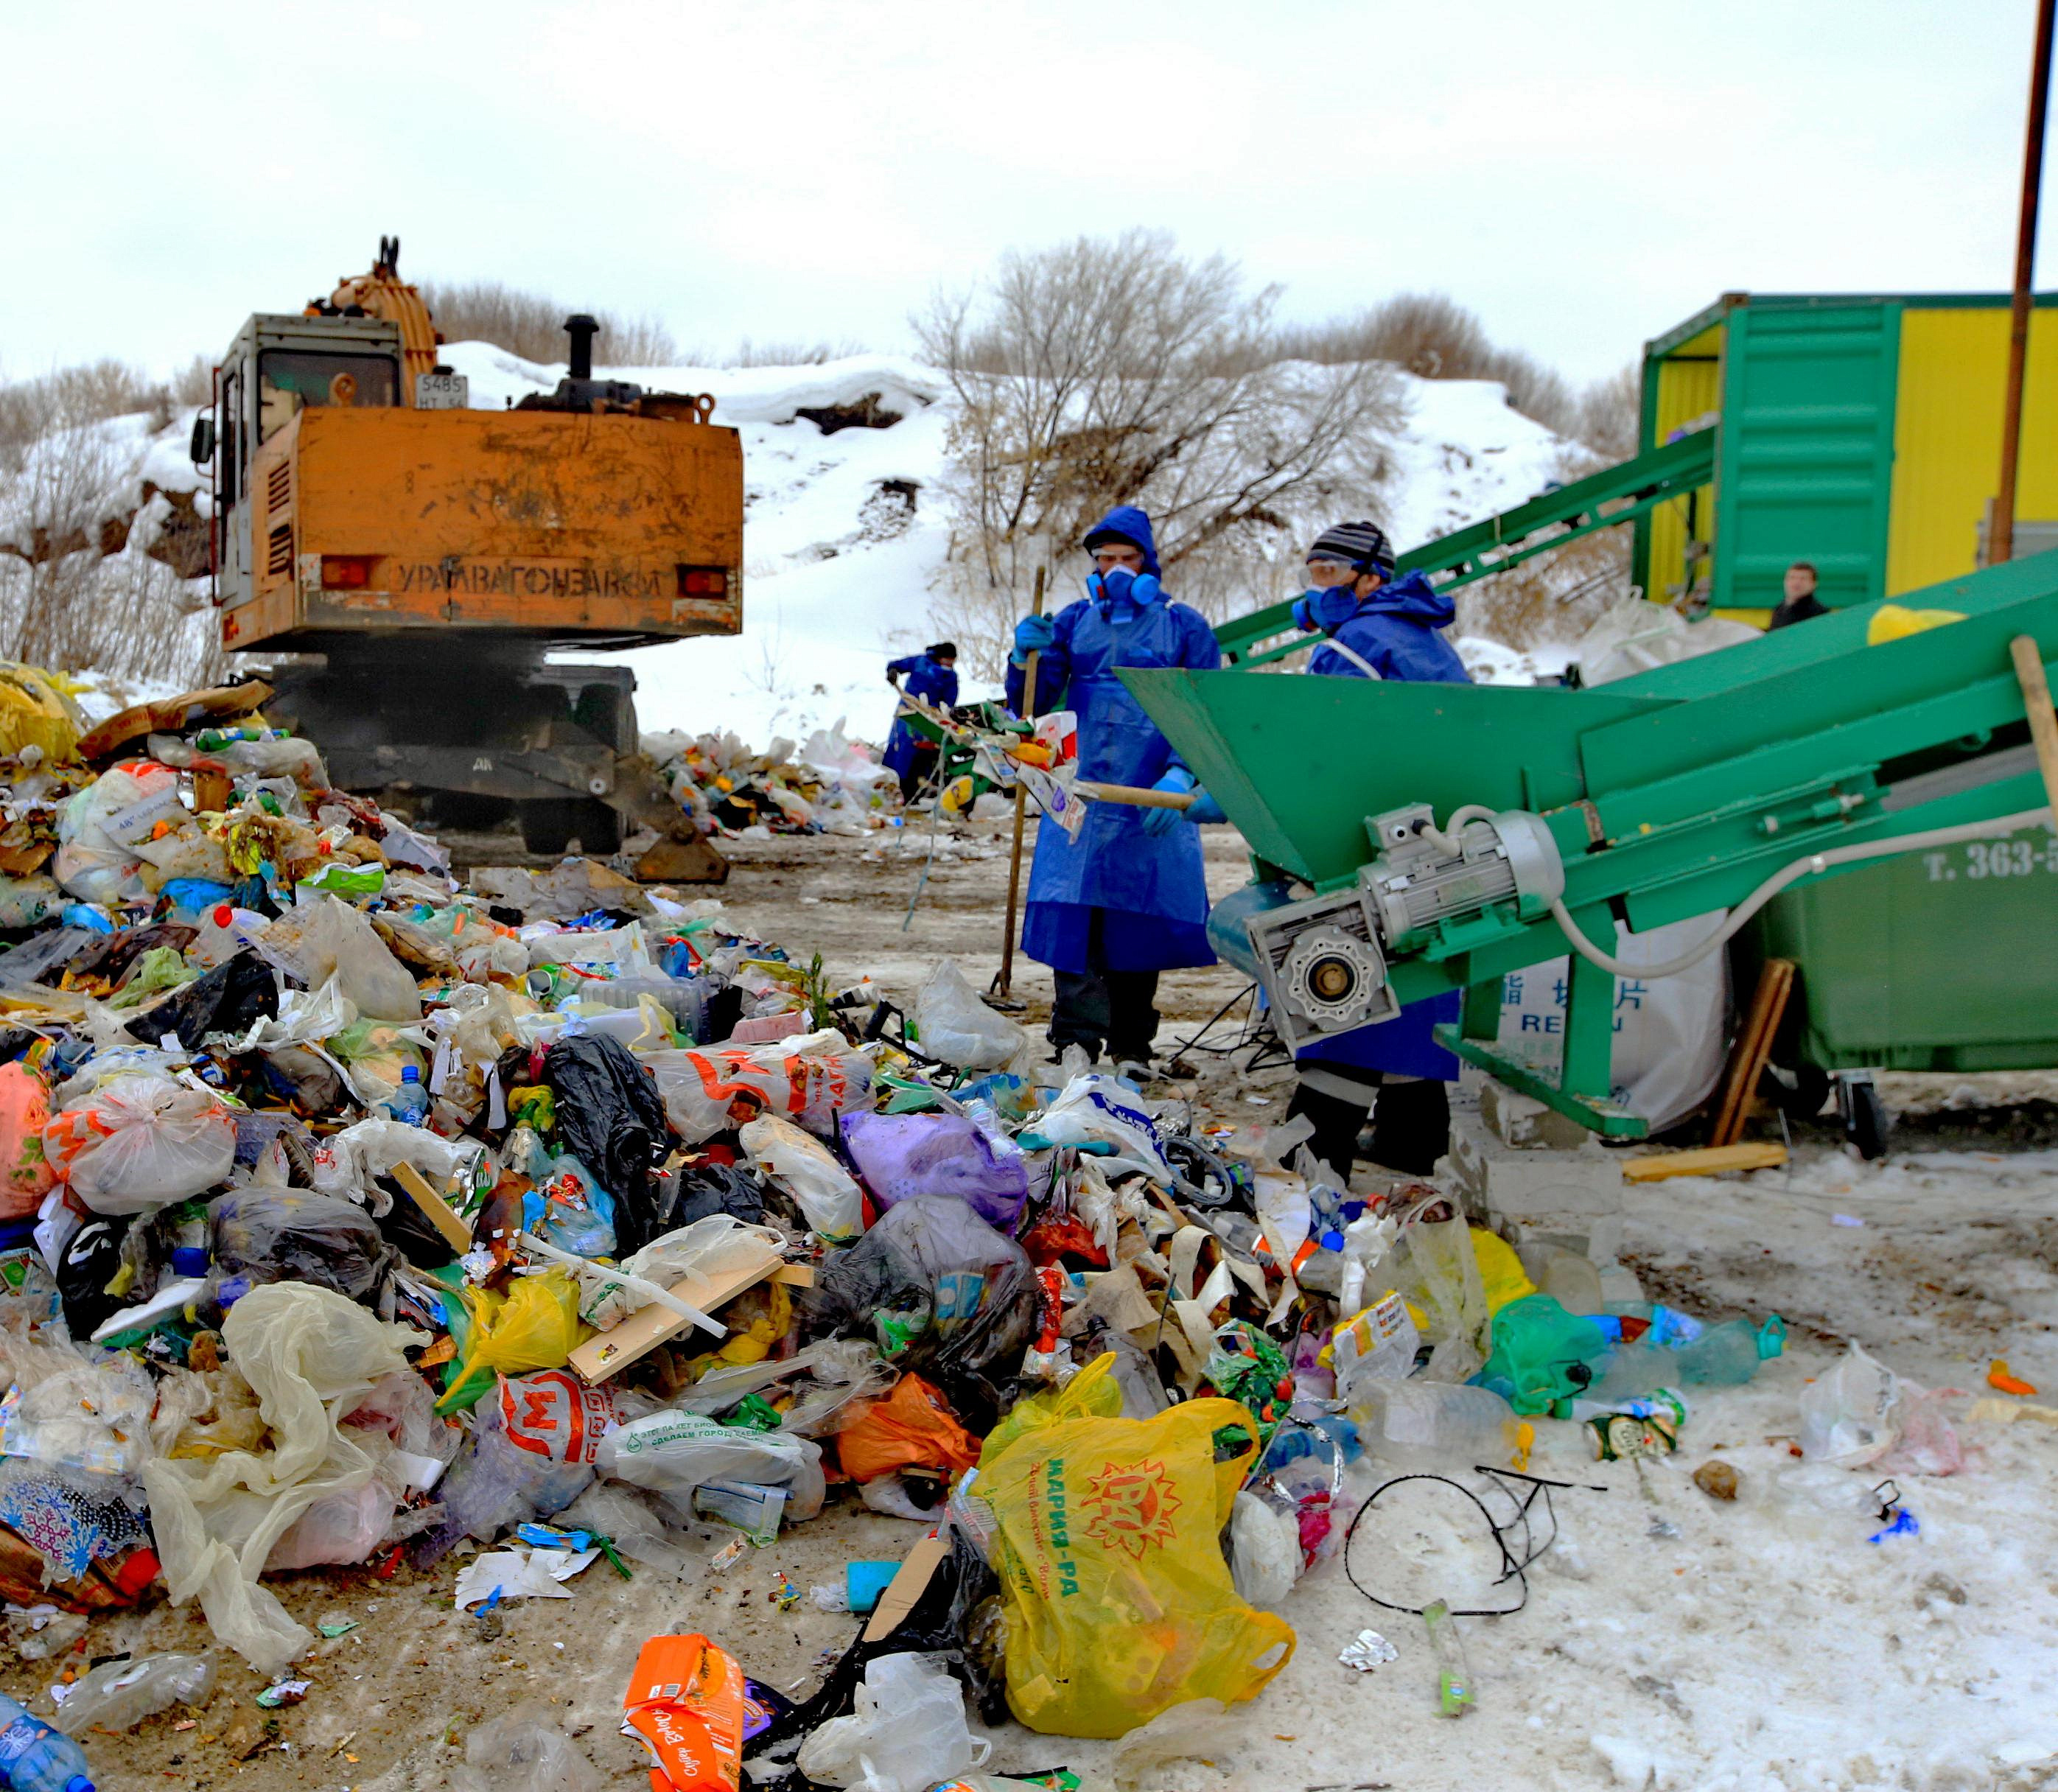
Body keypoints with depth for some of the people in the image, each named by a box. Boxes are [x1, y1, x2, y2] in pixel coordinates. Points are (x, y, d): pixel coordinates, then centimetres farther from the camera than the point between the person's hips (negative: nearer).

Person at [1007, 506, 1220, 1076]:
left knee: (1141, 920, 4)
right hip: (1081, 798, 2)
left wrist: (1180, 776, -16)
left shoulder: (1184, 628, 4)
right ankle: (1076, 1043, -4)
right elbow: (1032, 704, 8)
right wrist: (1027, 656, -12)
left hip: (1153, 804, -1)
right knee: (1072, 914, -8)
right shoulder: (1074, 621, 11)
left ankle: (1131, 1047, 15)